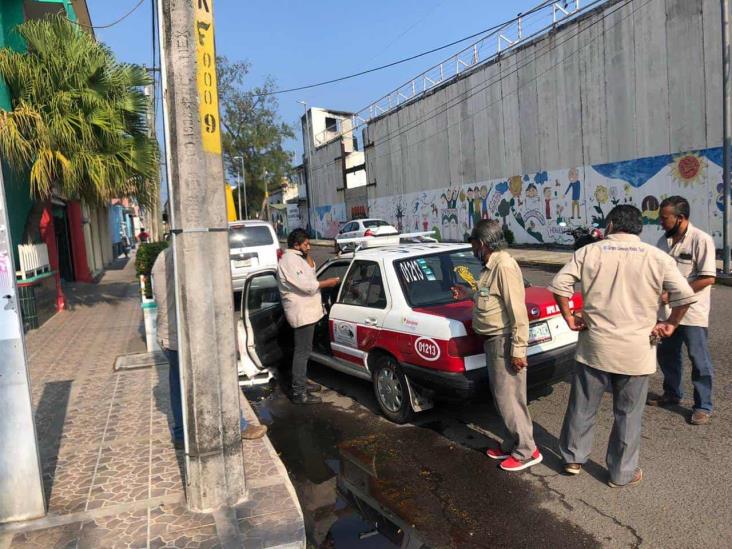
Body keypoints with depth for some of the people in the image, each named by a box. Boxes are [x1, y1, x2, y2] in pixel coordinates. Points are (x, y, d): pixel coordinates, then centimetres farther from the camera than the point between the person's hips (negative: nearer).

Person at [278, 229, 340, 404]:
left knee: (304, 350, 19)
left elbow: (311, 273, 16)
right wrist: (328, 282, -15)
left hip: (306, 311, 11)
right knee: (302, 351, -7)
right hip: (302, 313, -11)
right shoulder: (289, 261, -19)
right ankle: (299, 393, -3)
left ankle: (301, 383, 31)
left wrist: (308, 256, 3)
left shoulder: (296, 258, 14)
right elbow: (306, 285, -25)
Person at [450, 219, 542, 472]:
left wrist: (518, 350, -23)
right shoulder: (492, 265, 10)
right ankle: (511, 444, 32)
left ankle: (526, 451, 15)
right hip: (494, 341, 10)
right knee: (502, 397, 18)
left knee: (509, 398, 0)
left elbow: (518, 311, -23)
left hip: (505, 343, -10)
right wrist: (468, 294, 28)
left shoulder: (504, 266, -21)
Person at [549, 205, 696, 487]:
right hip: (636, 351, 0)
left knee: (582, 407, 16)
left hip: (594, 346, 1)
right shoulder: (656, 257, -2)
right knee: (628, 415, 13)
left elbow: (559, 284, -7)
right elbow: (685, 295, -8)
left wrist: (569, 318, 2)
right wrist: (670, 325, 5)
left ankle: (573, 459, 32)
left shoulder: (589, 252, -1)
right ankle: (621, 474, 27)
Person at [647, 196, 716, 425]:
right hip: (667, 311, 7)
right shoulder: (664, 240, 6)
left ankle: (703, 406, 17)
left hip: (691, 312, -7)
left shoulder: (701, 240, -15)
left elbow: (708, 278, -19)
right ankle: (672, 393, 36)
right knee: (666, 354, 18)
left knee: (699, 360, 4)